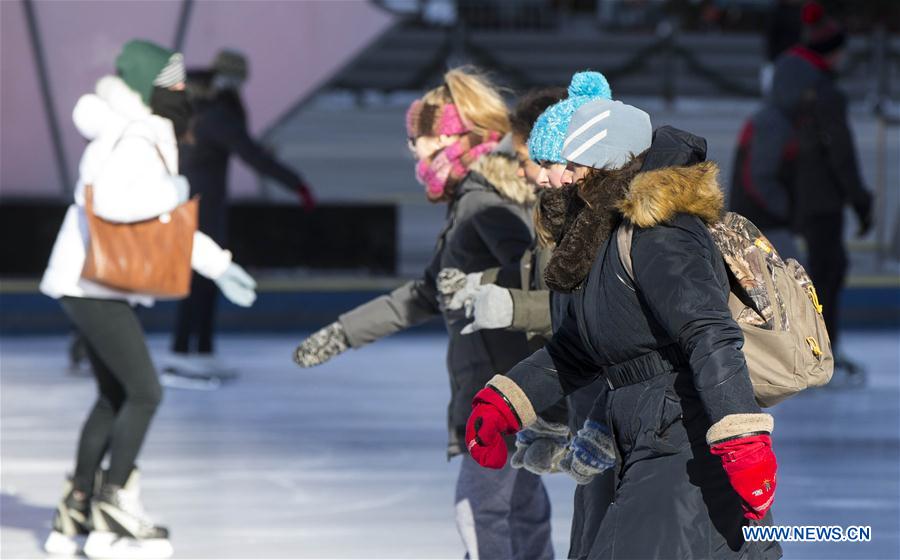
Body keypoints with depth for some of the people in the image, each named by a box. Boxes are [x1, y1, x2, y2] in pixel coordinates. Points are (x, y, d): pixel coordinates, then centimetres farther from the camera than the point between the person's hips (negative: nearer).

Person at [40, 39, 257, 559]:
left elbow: (162, 222, 26)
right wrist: (169, 193, -20)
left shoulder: (149, 143, 16)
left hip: (100, 287, 11)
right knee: (145, 393, -9)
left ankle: (75, 515, 17)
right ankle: (113, 510, -4)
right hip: (94, 286, -11)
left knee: (115, 398, 14)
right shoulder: (131, 144, -17)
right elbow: (110, 202, -35)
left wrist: (217, 264, 24)